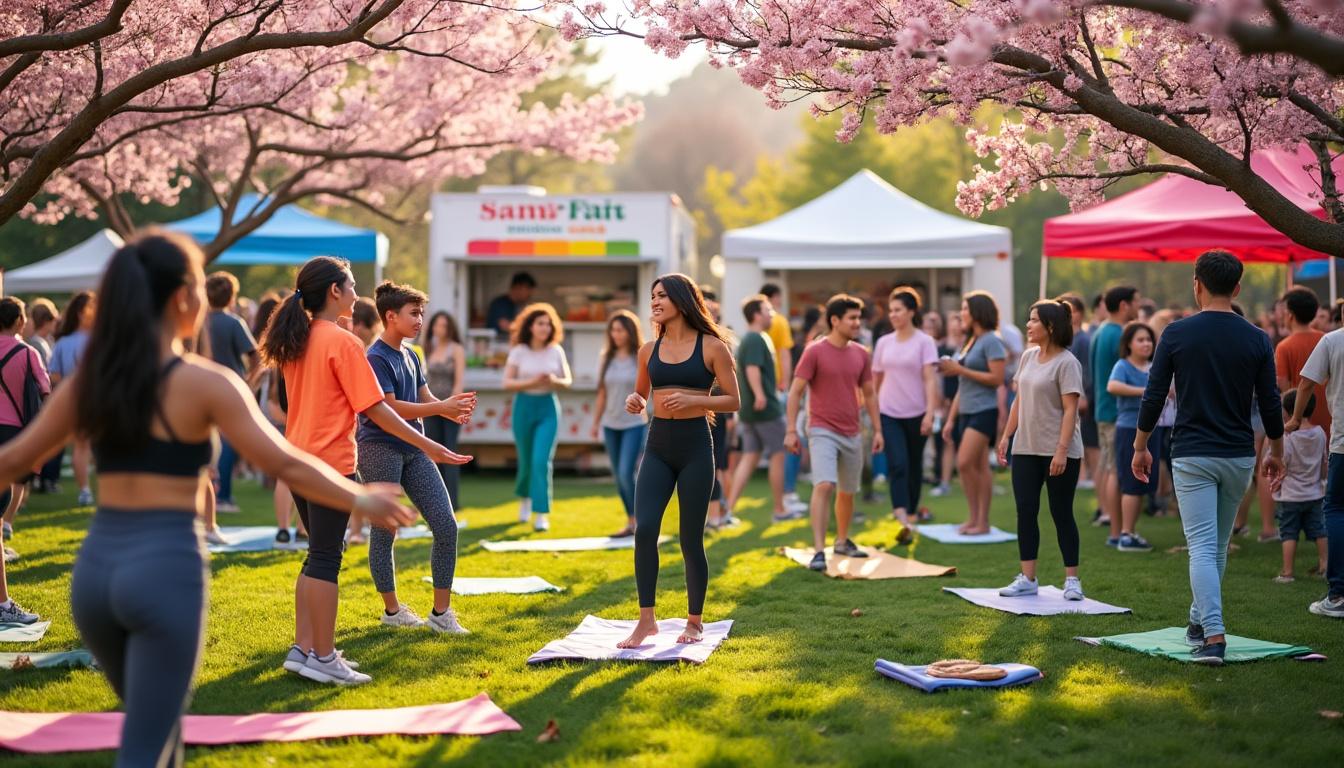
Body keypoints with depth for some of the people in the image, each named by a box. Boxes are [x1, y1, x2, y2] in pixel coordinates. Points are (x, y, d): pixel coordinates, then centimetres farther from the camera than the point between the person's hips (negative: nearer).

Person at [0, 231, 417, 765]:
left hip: (96, 568, 6)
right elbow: (286, 463, -11)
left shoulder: (89, 380, 7)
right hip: (167, 569, -6)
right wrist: (361, 500, 1)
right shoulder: (205, 383, -8)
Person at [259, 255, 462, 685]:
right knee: (326, 559, -3)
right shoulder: (342, 343, -14)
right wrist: (429, 447, -12)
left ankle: (303, 648, 17)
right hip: (331, 464, -8)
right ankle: (323, 658, 3)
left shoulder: (295, 341, 9)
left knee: (318, 556, 16)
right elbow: (375, 410, -15)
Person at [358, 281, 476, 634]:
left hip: (414, 449, 8)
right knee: (384, 531, 3)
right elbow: (389, 409, -19)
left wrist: (452, 409, -9)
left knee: (446, 526, 2)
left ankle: (441, 612, 9)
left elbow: (426, 399, 13)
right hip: (381, 450, -8)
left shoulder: (411, 356, 12)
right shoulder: (375, 358, -13)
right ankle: (392, 610, 17)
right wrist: (442, 407, -21)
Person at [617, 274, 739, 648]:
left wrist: (692, 400, -17)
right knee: (644, 529, -11)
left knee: (691, 539, 2)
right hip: (658, 445, 3)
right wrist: (634, 401, 1)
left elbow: (732, 400, -2)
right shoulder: (649, 350, 10)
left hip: (695, 446, -3)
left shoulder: (711, 347, -3)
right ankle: (646, 620, -3)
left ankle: (695, 621, 18)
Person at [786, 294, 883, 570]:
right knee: (824, 485, -21)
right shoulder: (815, 352, -9)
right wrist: (791, 430, -13)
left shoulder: (861, 354, 6)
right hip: (822, 431, -6)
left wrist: (877, 429, 11)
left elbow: (869, 394, 15)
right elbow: (795, 391, -8)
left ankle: (842, 542, 36)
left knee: (847, 492, 16)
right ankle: (819, 551, -22)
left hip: (852, 433, 6)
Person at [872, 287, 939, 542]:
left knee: (914, 466, 10)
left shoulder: (924, 342, -3)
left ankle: (912, 513, 28)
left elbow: (930, 379, -10)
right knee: (897, 464, -14)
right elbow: (876, 380, 14)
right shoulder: (884, 342, 7)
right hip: (889, 414, 1)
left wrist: (930, 413, -19)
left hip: (916, 414, -1)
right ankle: (903, 520, -23)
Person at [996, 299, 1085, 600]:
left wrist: (1061, 450, -22)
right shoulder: (1028, 357, 10)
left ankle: (1072, 579, 10)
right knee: (1025, 511, 5)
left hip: (1059, 452, -7)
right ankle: (1027, 578, 11)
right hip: (1025, 449, 7)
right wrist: (1006, 436, 13)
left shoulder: (1066, 362, -12)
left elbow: (1070, 409, -16)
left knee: (1062, 514, 0)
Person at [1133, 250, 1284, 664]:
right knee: (1219, 545, 18)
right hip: (1239, 457, 3)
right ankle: (1200, 621, 30)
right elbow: (1270, 403, 4)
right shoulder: (1256, 339, 0)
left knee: (1202, 547, -6)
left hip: (1192, 457, -3)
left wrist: (1140, 447, 8)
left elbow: (1153, 397, -4)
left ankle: (1213, 636, -18)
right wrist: (1277, 453, 18)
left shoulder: (1177, 333, -6)